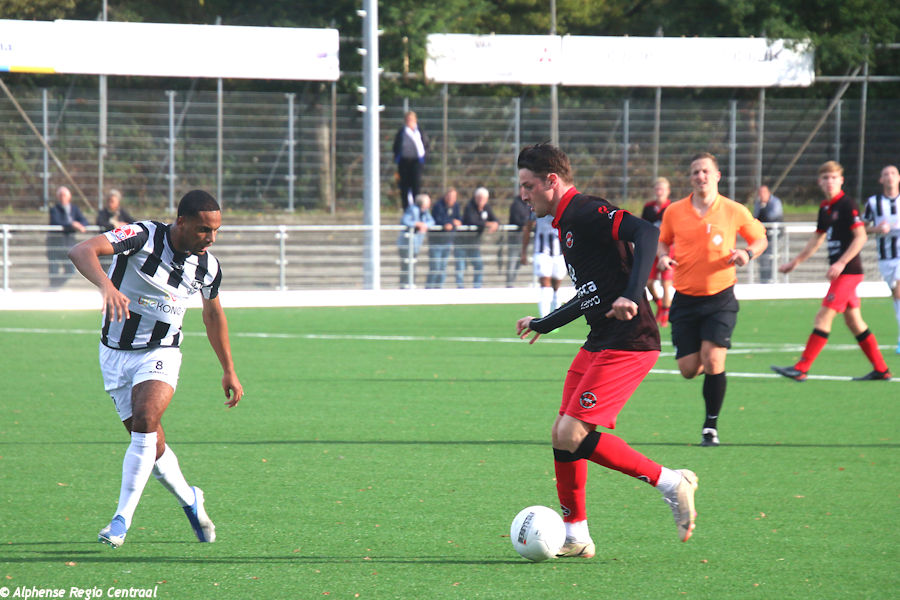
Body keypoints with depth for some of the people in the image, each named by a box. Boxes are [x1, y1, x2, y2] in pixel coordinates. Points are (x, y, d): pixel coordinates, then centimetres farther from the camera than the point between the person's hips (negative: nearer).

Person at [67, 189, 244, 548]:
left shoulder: (208, 267, -5)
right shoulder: (142, 236, -19)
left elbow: (213, 314, 16)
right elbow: (81, 252, -34)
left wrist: (229, 370, 20)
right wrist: (106, 286, -53)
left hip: (161, 354, 1)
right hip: (116, 354, -1)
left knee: (145, 420, -25)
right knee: (153, 445, 0)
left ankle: (122, 519, -19)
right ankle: (189, 499, 30)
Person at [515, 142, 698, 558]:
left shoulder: (586, 213, -12)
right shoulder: (566, 224, 19)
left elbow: (646, 233, -27)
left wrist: (632, 295, -38)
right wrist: (542, 325, 41)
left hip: (628, 344, -10)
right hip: (599, 345, 10)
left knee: (572, 436, -15)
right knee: (562, 435, 8)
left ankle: (670, 483, -6)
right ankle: (575, 537, 16)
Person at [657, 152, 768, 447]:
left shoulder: (735, 211, -3)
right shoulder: (674, 212, 1)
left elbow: (759, 238, 11)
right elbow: (663, 241, 18)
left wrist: (748, 253, -10)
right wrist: (663, 256, -4)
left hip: (720, 298, -2)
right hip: (685, 298, 2)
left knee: (713, 361, -15)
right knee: (689, 369, -1)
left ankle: (711, 425, 0)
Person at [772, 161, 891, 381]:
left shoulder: (847, 205, -13)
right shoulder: (825, 208, 13)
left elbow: (861, 236, -18)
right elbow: (817, 239, 26)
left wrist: (841, 263, -23)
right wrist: (795, 262, 26)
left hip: (848, 271, -9)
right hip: (839, 272, 9)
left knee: (823, 317, -11)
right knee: (853, 320, 11)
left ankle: (801, 369, -12)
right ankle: (880, 369, 16)